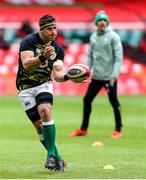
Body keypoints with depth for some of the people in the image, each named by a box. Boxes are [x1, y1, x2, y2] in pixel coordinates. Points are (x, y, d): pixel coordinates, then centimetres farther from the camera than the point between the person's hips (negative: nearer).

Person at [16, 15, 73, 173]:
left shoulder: (57, 49, 0)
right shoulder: (29, 41, -14)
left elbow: (57, 74, -6)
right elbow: (26, 64, -28)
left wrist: (66, 76, -28)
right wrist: (43, 57, -43)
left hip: (44, 84, 2)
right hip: (26, 88, -2)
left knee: (45, 111, -26)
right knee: (39, 124, -7)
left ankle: (51, 154, -22)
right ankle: (57, 158, 4)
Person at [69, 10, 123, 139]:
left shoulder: (113, 36, -7)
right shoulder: (93, 37, 11)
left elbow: (118, 57, -10)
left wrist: (114, 75, -17)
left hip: (109, 77, -6)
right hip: (96, 76, 6)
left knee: (114, 102, -2)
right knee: (87, 99, 4)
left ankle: (118, 130, 11)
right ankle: (83, 129, 14)